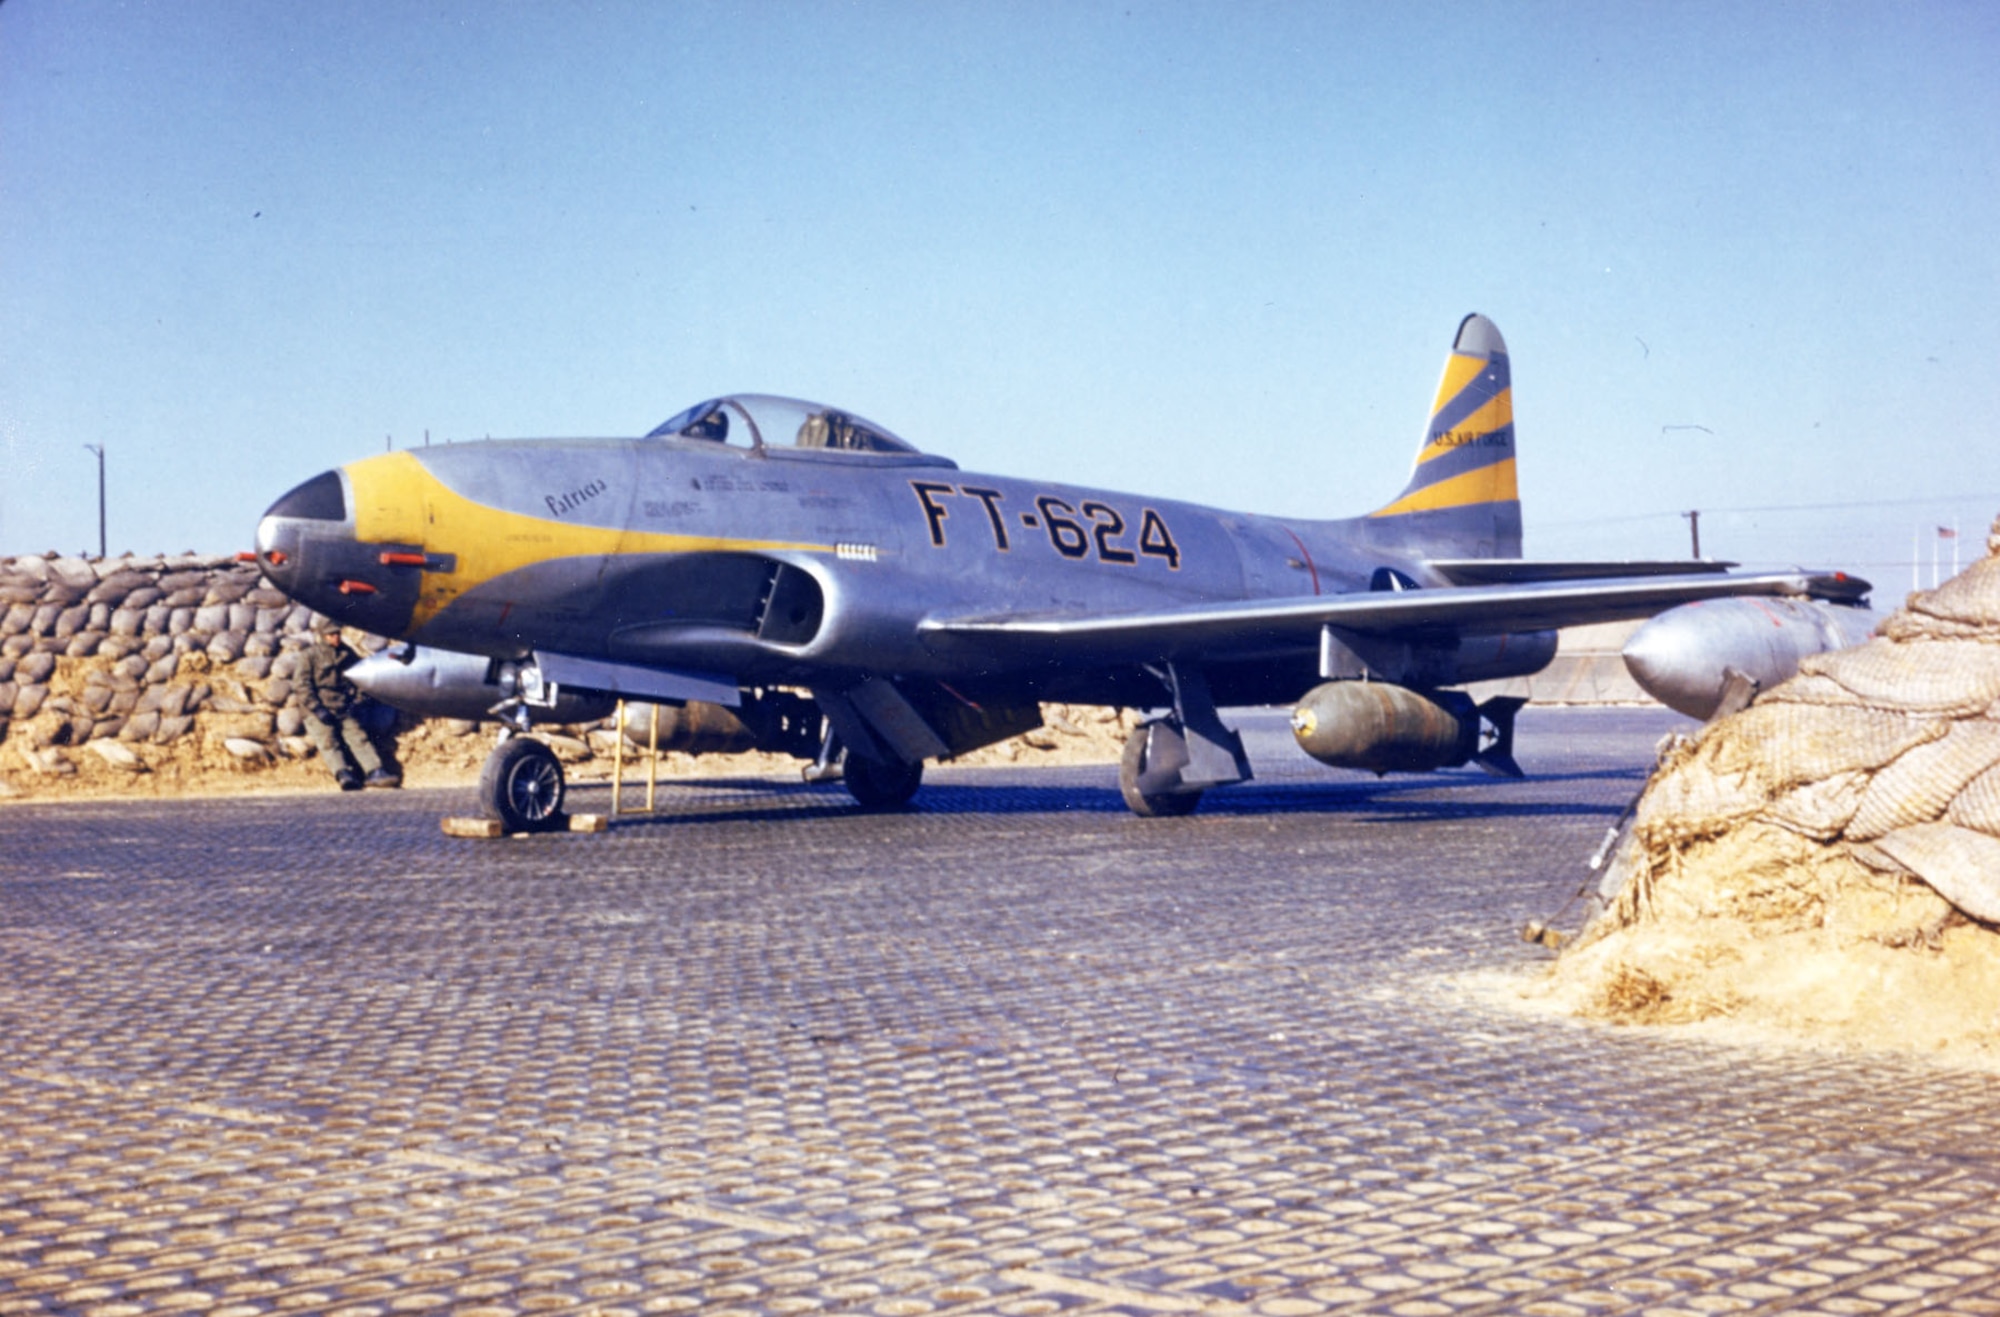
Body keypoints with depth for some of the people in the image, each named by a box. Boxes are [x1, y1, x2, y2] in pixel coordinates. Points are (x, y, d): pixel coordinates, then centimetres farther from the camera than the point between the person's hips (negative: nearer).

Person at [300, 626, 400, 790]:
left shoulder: (347, 653, 17)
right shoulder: (310, 655, 5)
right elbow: (304, 685, -1)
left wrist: (356, 701, 10)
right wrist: (317, 708, -12)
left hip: (344, 709, 3)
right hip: (320, 710, -3)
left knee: (359, 737, -16)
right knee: (328, 742, -23)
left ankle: (375, 772, -31)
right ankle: (343, 774, -41)